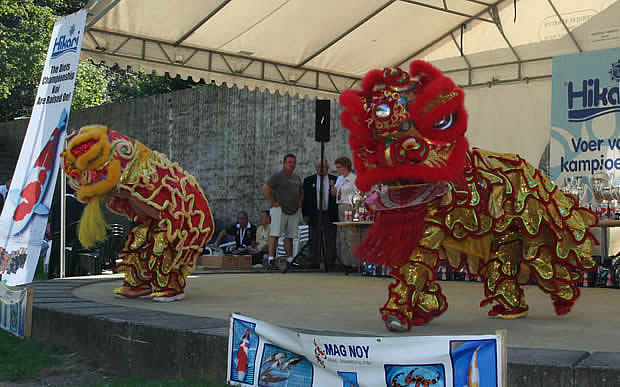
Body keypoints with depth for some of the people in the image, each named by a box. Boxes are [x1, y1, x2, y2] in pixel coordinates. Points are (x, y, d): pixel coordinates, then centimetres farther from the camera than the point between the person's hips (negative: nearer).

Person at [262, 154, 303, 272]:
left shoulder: (297, 178, 19)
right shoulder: (277, 176, -3)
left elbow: (301, 192, 33)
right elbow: (265, 188, -13)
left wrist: (299, 202, 15)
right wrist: (274, 202, -14)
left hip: (294, 211, 6)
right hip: (279, 209, -6)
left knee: (289, 236, 8)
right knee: (275, 234, -11)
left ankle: (289, 260, 13)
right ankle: (271, 258, -12)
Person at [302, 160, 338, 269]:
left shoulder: (335, 180, 8)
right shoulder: (308, 180, 9)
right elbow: (305, 199, 7)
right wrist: (305, 215, 1)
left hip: (330, 215, -1)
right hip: (314, 215, 1)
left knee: (330, 241, 0)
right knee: (315, 241, 3)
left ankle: (330, 262, 5)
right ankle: (316, 262, 8)